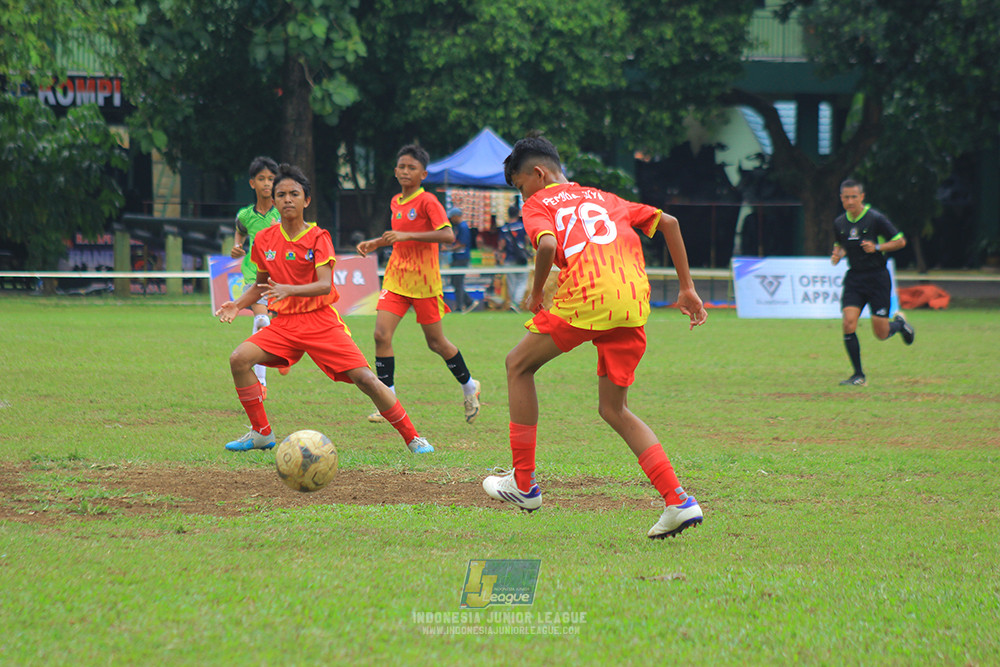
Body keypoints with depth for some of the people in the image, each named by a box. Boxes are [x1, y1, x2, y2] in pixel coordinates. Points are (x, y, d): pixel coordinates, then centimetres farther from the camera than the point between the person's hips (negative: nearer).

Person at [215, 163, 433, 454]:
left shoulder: (318, 238, -7)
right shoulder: (264, 239, 5)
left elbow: (325, 285, -19)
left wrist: (288, 290, -35)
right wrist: (237, 305, 2)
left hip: (320, 321, -4)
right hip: (283, 324, 4)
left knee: (364, 378, -14)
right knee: (239, 359, -19)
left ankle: (412, 438, 1)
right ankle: (261, 433, -4)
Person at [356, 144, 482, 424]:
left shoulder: (428, 202, -12)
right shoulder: (396, 202, 10)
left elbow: (448, 235, -25)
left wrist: (407, 235, -29)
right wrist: (374, 243, 12)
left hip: (423, 281, -5)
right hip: (396, 279, 6)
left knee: (436, 342, 5)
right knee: (382, 334, -12)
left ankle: (469, 387, 30)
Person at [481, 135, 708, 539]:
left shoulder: (538, 204, 15)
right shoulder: (603, 199, 32)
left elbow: (547, 245, -8)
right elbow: (668, 223, 25)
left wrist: (535, 294, 8)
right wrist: (687, 289, 26)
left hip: (588, 295, -6)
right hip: (634, 300, 6)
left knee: (519, 365, 18)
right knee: (613, 409, 17)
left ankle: (524, 483, 17)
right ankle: (679, 502, 3)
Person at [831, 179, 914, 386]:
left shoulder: (875, 218, -10)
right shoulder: (839, 223, 5)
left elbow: (900, 241, -5)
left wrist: (877, 247, -19)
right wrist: (837, 254, 0)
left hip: (877, 277, -4)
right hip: (854, 278, 4)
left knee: (881, 334, -3)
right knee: (848, 324, -14)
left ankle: (899, 324, 34)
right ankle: (858, 375, -5)